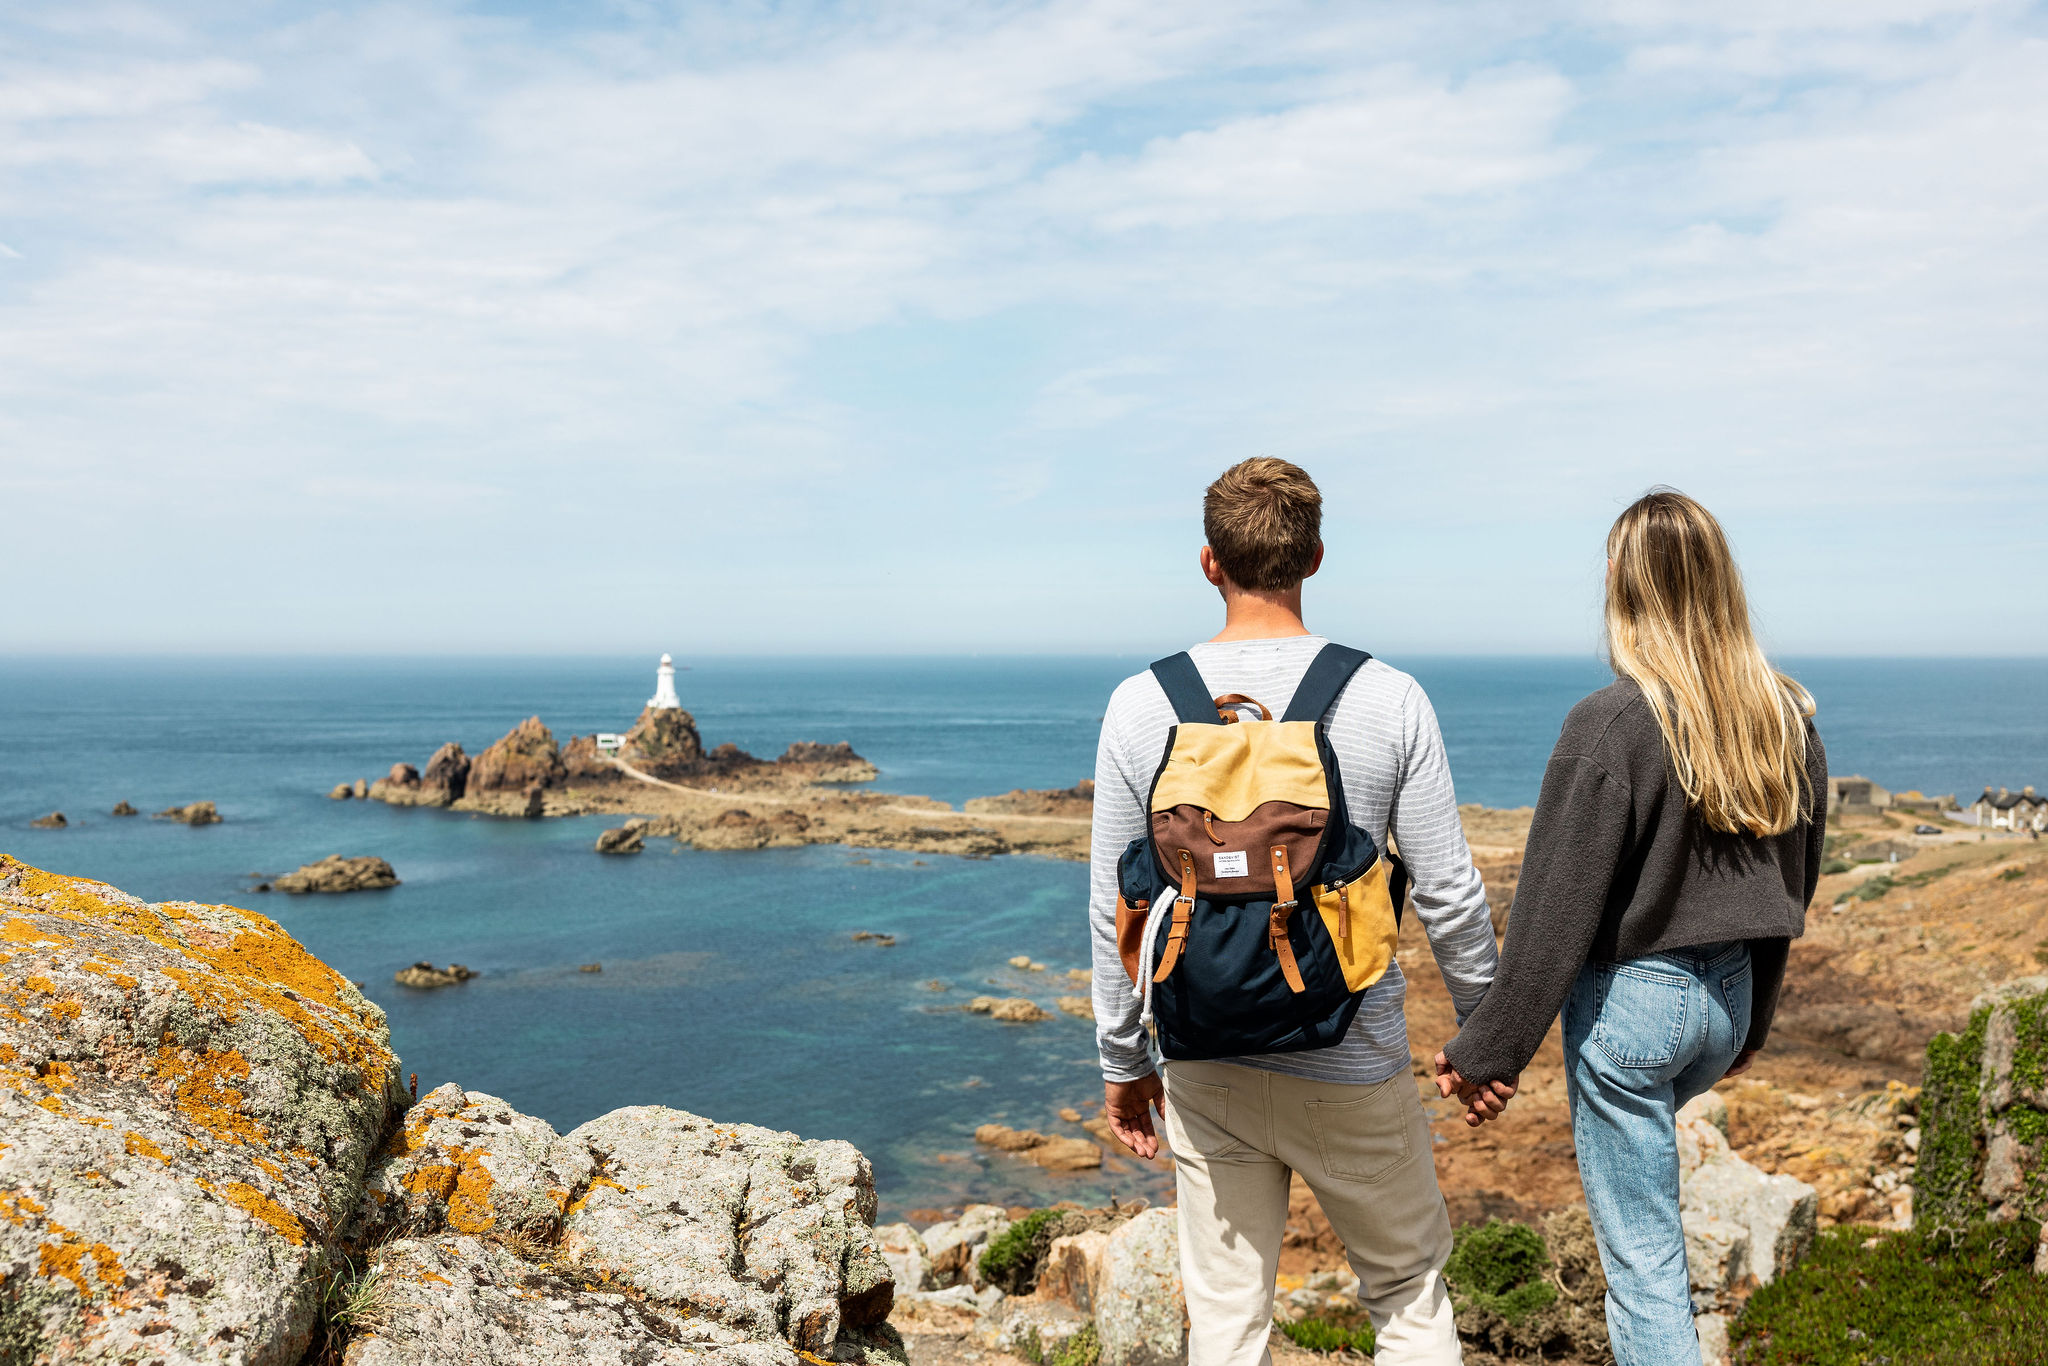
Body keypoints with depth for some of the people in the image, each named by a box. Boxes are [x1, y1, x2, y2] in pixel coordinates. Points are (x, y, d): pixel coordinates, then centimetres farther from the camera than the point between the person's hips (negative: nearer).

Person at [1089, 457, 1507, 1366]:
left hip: (1205, 1067, 1)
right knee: (1409, 1290, 19)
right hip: (1352, 1068, -1)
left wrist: (1123, 1061, 11)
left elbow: (1115, 908, -1)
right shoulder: (1388, 701, -9)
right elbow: (1447, 894, -5)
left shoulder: (1142, 705, -5)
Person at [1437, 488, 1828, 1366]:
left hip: (1630, 997, -7)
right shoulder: (1787, 720, 1)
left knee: (1641, 1255, 4)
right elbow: (1791, 890, 11)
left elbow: (1555, 909, -17)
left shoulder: (1612, 724, -19)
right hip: (1727, 997, 7)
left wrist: (1487, 1049, -9)